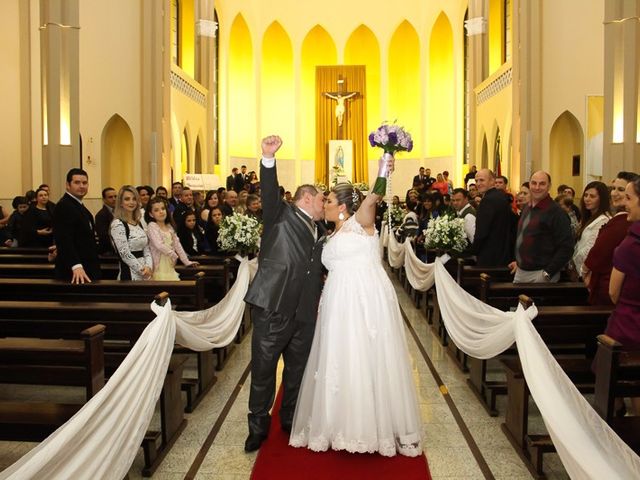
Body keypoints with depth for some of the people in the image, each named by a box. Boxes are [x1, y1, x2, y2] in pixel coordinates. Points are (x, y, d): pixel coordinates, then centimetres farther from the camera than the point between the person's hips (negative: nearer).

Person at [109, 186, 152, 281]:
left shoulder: (139, 223, 12)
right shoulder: (117, 224, -10)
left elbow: (146, 249, 10)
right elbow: (125, 254, -15)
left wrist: (148, 267, -7)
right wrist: (142, 270, -11)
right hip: (130, 274, -7)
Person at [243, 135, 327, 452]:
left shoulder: (320, 233, 20)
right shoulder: (282, 215, 2)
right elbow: (269, 192, -15)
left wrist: (320, 300, 16)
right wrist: (268, 158, -30)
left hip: (305, 313, 6)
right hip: (272, 308, -6)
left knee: (298, 370, 15)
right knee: (263, 370, 3)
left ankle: (290, 421, 33)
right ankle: (258, 427, 19)